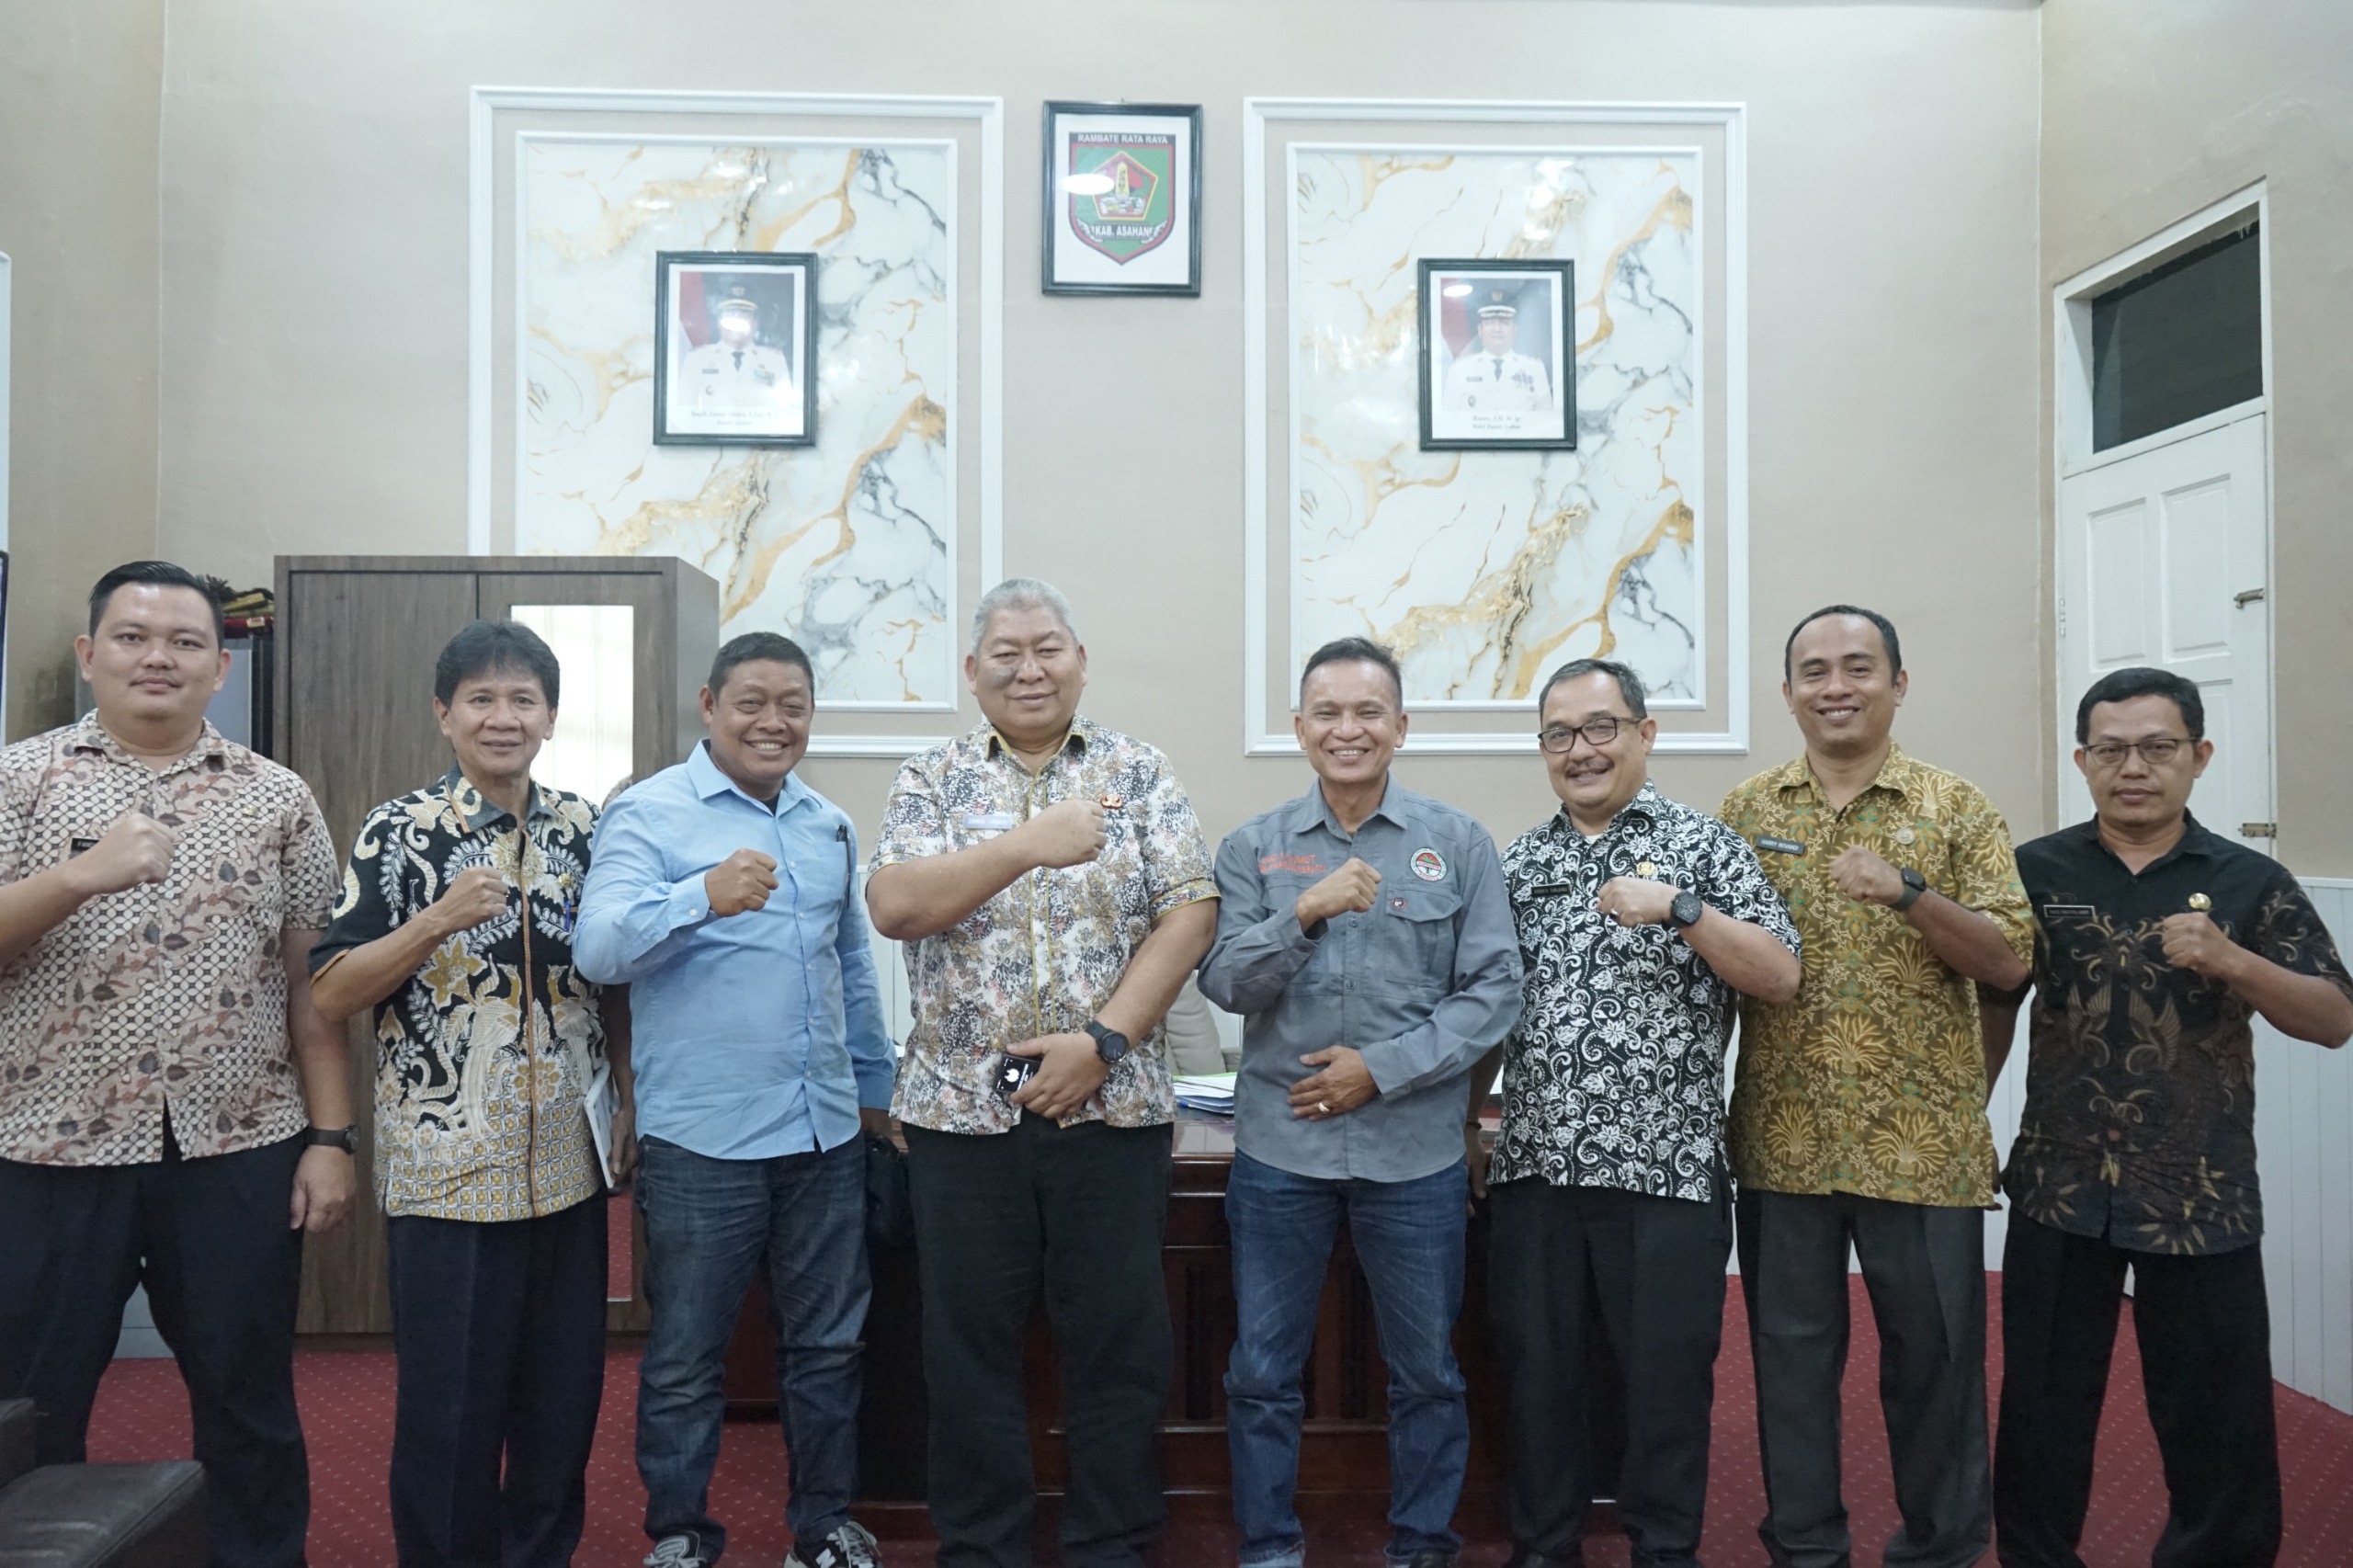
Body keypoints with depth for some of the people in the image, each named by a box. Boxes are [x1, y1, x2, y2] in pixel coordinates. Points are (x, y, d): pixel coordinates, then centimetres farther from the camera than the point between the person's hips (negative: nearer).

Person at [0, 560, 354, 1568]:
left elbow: (311, 982, 5)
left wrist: (330, 1136, 1)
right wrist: (82, 874, -23)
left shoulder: (277, 798, 5)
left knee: (249, 1404, 11)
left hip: (238, 1152, 1)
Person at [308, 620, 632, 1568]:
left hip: (569, 1164, 4)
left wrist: (625, 1103, 8)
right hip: (446, 1168, -4)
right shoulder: (399, 833, -5)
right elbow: (329, 995, -8)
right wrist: (436, 920, -21)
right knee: (449, 1407, 6)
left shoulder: (585, 832, 6)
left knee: (565, 1396, 13)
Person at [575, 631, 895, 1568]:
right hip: (701, 1138, -5)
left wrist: (875, 1087, 22)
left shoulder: (829, 825, 12)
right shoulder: (651, 813, -6)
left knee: (828, 1346, 16)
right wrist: (704, 897, -36)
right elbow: (600, 948, -20)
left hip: (826, 1133, 5)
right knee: (685, 1358, 9)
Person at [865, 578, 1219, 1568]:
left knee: (1119, 1340, 7)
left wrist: (1102, 1041, -13)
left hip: (1113, 1105, 0)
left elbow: (1188, 917, -4)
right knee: (970, 1344, 10)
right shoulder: (930, 781, 4)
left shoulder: (1139, 774, 4)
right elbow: (895, 906, -11)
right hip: (961, 1106, 1)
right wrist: (1030, 844, -22)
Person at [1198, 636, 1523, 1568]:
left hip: (1416, 1152, 0)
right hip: (1278, 1148, 1)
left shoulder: (1457, 844, 0)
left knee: (1427, 1374, 13)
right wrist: (1305, 913, -21)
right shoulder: (1253, 848, 3)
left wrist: (1383, 1067, -12)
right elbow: (1225, 983, -5)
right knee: (1262, 1373, 10)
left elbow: (1494, 990, -4)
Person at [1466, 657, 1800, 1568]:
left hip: (1667, 1171, -3)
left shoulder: (1703, 844, 2)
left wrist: (1679, 908, -18)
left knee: (1668, 1380, 6)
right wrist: (1463, 1118, 11)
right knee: (1537, 1373, 11)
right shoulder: (1517, 864, 12)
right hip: (1534, 1168, 3)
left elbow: (1780, 978, -6)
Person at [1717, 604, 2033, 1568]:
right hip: (1781, 1139, 2)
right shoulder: (1744, 812, 6)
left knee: (1933, 1353, 10)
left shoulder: (1956, 808, 0)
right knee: (1790, 1352, 11)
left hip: (1922, 1142, -2)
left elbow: (2009, 960, -6)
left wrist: (1908, 892, -21)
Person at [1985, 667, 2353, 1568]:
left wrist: (2229, 961, -21)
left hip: (2203, 1199, 0)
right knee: (2042, 1411, 11)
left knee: (2218, 1420, 10)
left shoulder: (2250, 882, 0)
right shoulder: (2037, 871, 1)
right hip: (2059, 1190, 1)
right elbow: (1992, 1008, 7)